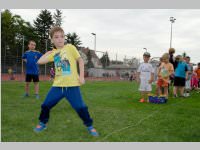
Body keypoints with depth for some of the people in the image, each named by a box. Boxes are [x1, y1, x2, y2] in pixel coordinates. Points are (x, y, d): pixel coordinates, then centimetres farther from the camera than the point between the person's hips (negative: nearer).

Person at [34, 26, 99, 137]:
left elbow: (80, 60, 0)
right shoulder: (53, 53, 11)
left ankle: (89, 126, 17)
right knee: (46, 105, 4)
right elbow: (40, 61, 6)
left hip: (72, 85, -4)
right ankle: (43, 123, 29)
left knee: (80, 107, -5)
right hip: (58, 85, 4)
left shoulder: (70, 47, -1)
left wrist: (81, 76, -6)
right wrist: (48, 53, 8)